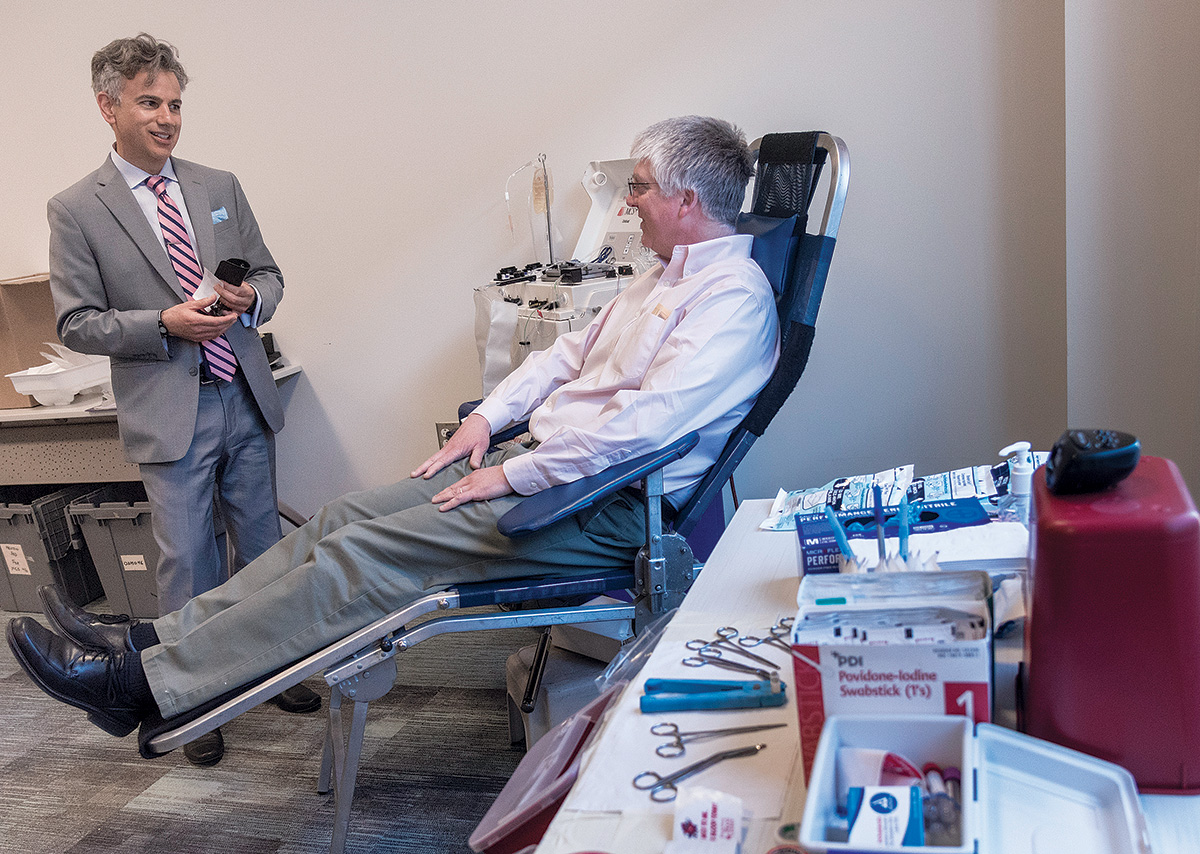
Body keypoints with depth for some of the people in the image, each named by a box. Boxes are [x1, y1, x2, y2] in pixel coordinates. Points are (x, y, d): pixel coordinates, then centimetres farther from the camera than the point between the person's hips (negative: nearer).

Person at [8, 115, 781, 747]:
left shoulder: (734, 297, -15)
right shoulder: (671, 275, 19)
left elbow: (638, 424, -25)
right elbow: (572, 352, 23)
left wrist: (511, 476, -19)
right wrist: (488, 417, 9)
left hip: (604, 504, -9)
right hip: (540, 463, 9)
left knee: (366, 555, -15)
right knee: (348, 517, -1)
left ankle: (144, 682, -9)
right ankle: (159, 641, 3)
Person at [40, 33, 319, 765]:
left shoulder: (220, 188, 8)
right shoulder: (76, 210, -3)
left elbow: (270, 275, 14)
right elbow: (77, 323, -4)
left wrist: (250, 301, -9)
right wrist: (165, 324, -17)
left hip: (245, 398, 4)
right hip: (170, 413, -4)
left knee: (263, 546, 15)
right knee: (188, 561, 3)